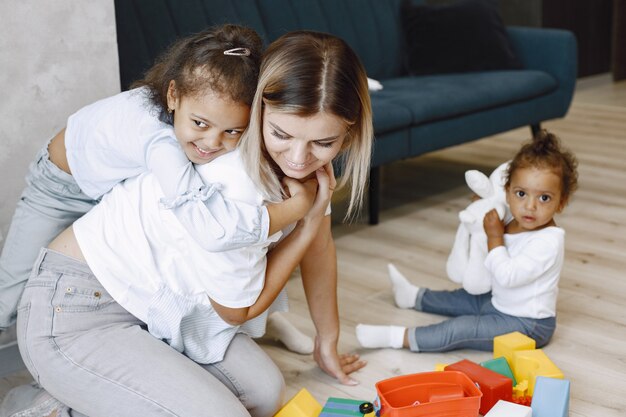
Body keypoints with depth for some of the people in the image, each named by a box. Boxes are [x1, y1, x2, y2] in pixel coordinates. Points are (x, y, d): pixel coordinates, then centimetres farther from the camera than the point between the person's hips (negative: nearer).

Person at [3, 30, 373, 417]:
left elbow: (318, 247, 10)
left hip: (153, 309, 8)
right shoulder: (231, 188, -32)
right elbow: (238, 310, -13)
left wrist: (328, 342, 21)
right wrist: (310, 218, -12)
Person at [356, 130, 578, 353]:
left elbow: (506, 276, -32)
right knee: (466, 298, 27)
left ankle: (399, 337, -14)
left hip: (527, 326, -10)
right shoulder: (515, 225, -2)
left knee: (462, 329, -20)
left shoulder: (548, 241, -29)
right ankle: (413, 296, 49)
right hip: (501, 302, 10)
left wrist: (494, 236, -21)